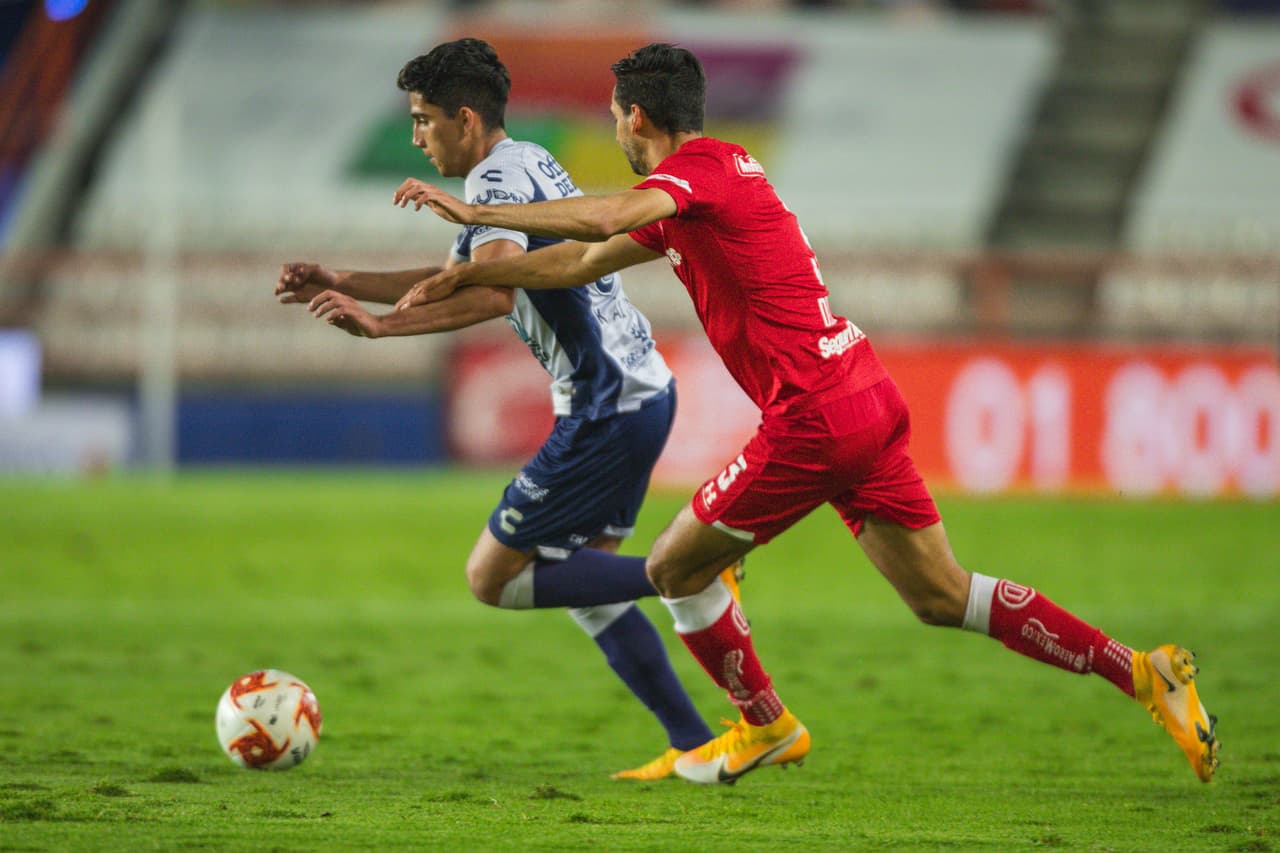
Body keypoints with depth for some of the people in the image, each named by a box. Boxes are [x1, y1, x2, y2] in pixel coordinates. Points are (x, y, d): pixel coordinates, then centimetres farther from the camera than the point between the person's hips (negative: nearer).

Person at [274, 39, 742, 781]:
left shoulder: (498, 180, -14)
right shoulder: (531, 165, 18)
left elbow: (491, 293, -32)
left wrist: (380, 325, -31)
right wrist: (340, 282, 22)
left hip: (608, 409, -10)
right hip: (644, 391, 10)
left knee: (492, 579, -3)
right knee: (578, 586, 16)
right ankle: (695, 745, 12)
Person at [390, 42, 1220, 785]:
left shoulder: (699, 168, -9)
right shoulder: (717, 173, 20)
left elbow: (603, 218, -30)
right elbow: (584, 260, 27)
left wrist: (472, 212, -26)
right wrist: (464, 277, 27)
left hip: (815, 418, -9)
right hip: (869, 398, 9)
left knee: (676, 567, 6)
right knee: (941, 595, 11)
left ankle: (765, 726, 22)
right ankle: (1142, 671, 6)